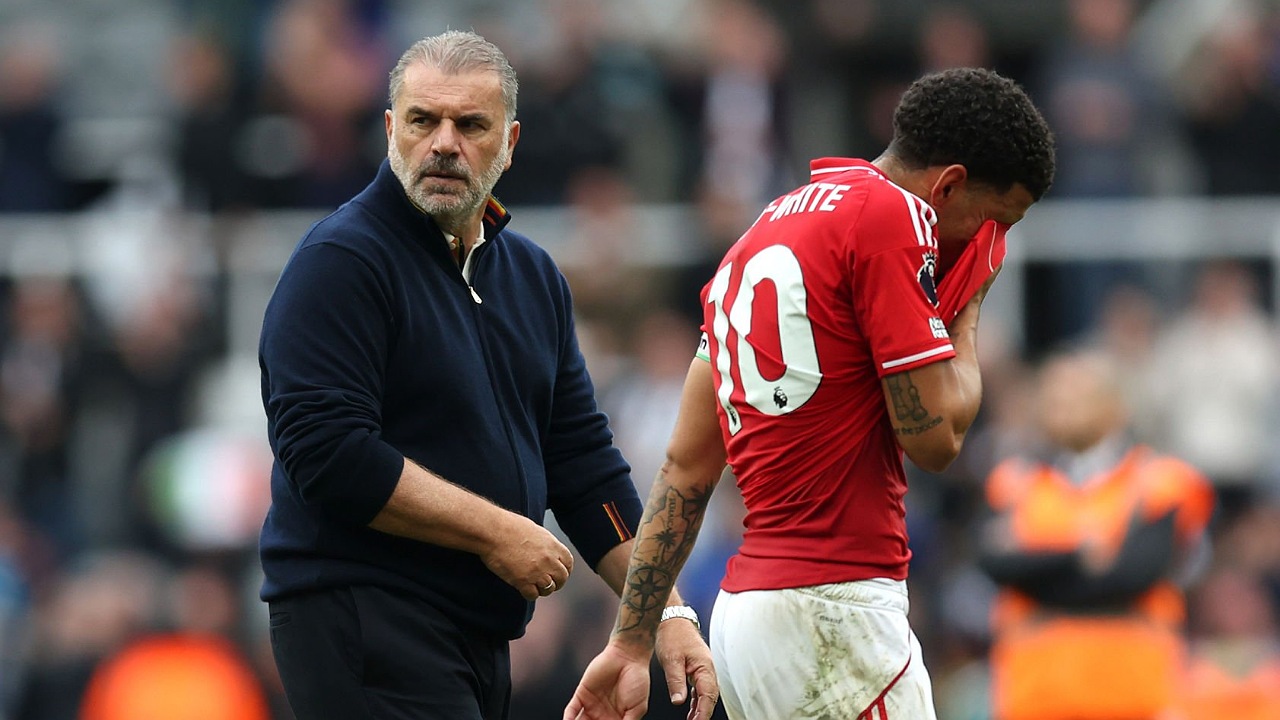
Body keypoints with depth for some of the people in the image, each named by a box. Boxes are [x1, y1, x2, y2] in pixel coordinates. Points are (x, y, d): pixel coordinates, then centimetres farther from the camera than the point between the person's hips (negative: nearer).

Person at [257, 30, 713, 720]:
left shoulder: (532, 274, 17)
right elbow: (326, 451, -18)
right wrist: (496, 533, -14)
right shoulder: (340, 261, -7)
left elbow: (585, 467, 20)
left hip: (482, 631, 8)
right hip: (360, 621, -8)